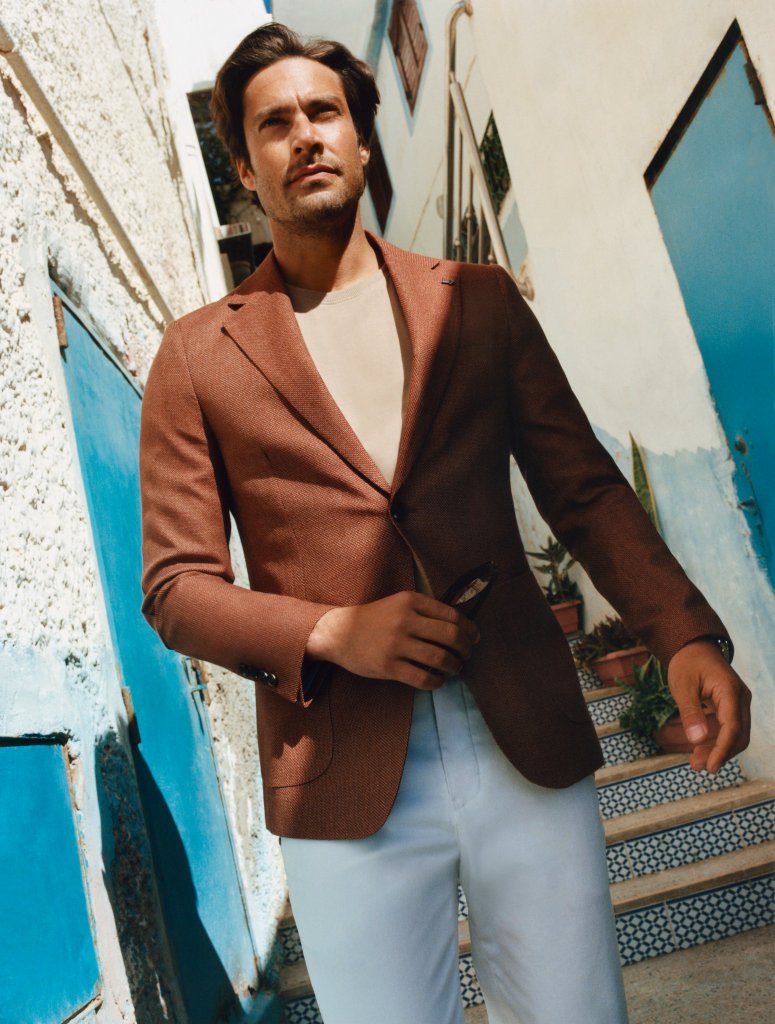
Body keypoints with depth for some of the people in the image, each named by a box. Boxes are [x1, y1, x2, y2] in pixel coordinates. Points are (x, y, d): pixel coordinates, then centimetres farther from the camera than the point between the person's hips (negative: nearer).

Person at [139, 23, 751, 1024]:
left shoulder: (479, 300, 9)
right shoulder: (197, 354, 4)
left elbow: (584, 489, 6)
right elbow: (175, 588, 2)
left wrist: (685, 635, -9)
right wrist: (329, 633, -14)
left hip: (530, 748, 2)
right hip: (344, 782, -1)